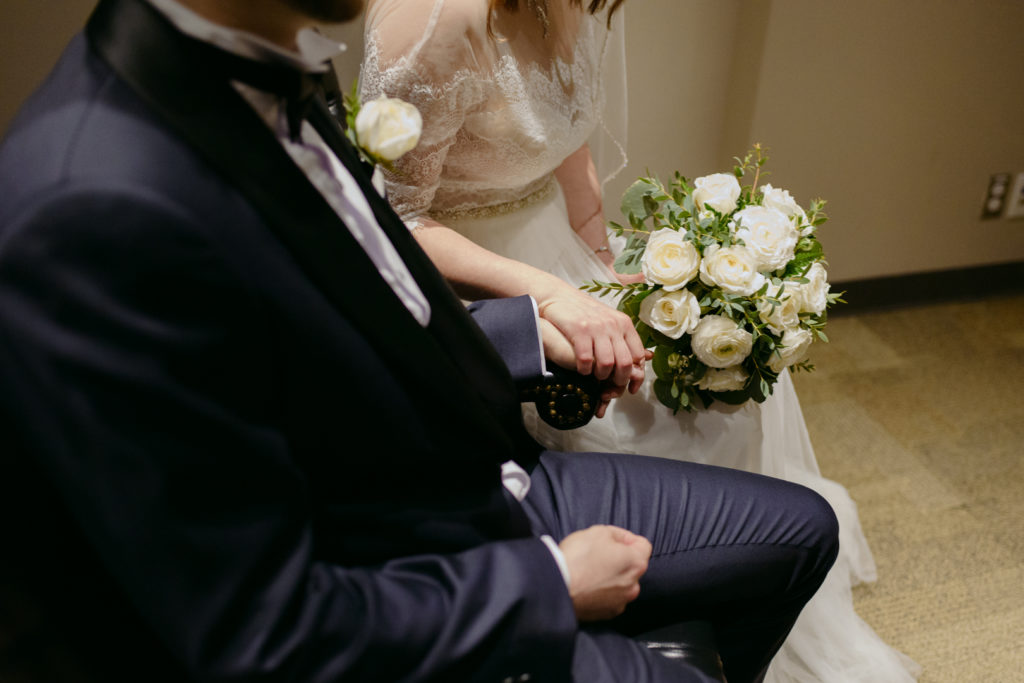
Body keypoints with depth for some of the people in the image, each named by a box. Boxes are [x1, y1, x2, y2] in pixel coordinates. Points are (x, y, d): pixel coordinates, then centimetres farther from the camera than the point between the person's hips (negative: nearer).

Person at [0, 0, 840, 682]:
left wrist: (527, 330, 4)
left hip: (496, 489, 8)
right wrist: (551, 581, -17)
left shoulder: (268, 82, -6)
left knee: (803, 528, 14)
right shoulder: (99, 215, -33)